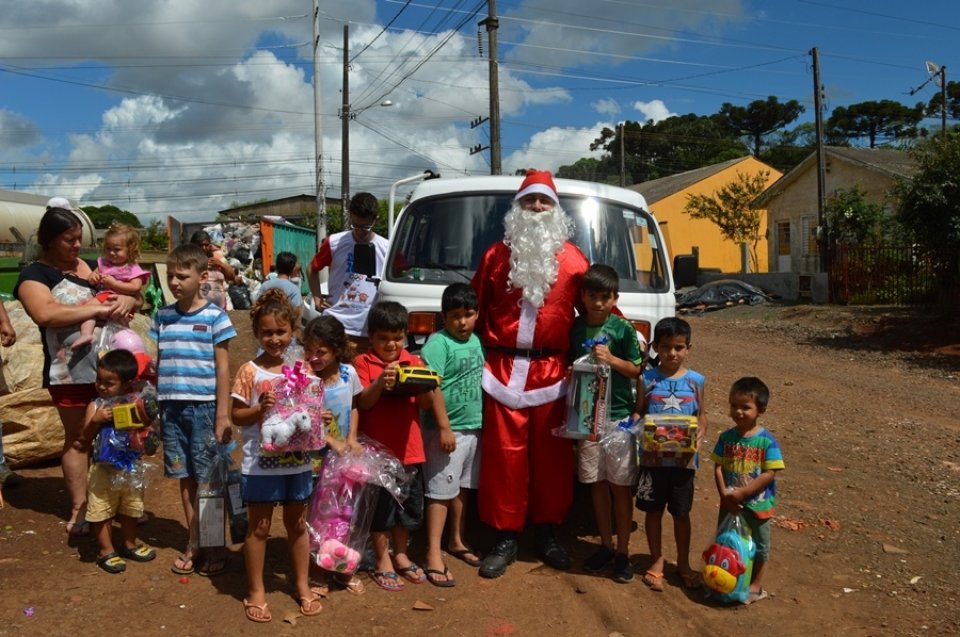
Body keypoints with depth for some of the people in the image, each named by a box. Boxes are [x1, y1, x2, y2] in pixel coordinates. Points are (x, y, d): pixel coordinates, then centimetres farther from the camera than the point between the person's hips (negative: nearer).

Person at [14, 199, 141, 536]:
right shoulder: (35, 274, -4)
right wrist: (98, 308, -23)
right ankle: (78, 511, 14)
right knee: (78, 439, 4)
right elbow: (44, 313, -23)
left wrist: (127, 300, -8)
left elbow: (137, 298, 16)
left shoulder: (94, 267, 12)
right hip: (71, 371, -5)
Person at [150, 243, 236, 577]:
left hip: (203, 407, -4)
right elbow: (158, 363, 13)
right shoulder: (163, 316, 8)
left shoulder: (215, 317, -4)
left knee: (208, 478, 3)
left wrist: (223, 415, -8)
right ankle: (193, 543, 24)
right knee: (185, 477, 12)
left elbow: (223, 369, -5)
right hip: (171, 407, 4)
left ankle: (216, 546, 16)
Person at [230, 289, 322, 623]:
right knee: (259, 527, 9)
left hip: (297, 460, 3)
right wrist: (260, 409, -23)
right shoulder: (250, 371, -8)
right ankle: (256, 591, 24)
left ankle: (302, 585, 31)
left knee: (297, 523, 16)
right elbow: (237, 416, -6)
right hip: (261, 463, -3)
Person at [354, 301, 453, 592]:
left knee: (410, 506, 15)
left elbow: (427, 403, 1)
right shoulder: (363, 363, -5)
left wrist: (424, 387, -20)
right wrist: (381, 382, -32)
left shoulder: (414, 362, 5)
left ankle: (400, 555, 35)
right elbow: (363, 402, -15)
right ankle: (382, 563, 23)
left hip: (409, 448, 4)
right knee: (381, 509, 7)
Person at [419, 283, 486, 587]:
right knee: (440, 491, -2)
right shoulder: (438, 343, -15)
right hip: (447, 428, -7)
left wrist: (482, 419, 16)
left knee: (462, 487, 19)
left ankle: (456, 541, 34)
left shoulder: (475, 340, 10)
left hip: (474, 426, 8)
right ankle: (433, 555, 5)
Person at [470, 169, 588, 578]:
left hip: (551, 373, 0)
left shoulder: (572, 259, 8)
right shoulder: (496, 255, 10)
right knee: (504, 457, 2)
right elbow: (476, 307, 11)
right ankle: (506, 538, 13)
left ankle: (547, 533, 22)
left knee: (552, 456, 6)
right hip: (503, 371, 0)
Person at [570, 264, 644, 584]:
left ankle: (623, 551, 13)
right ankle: (605, 545, 25)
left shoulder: (623, 328, -4)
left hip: (619, 416, -3)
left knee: (621, 485, 3)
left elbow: (637, 369, -1)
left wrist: (612, 360, -16)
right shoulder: (575, 328, 5)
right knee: (597, 483, 12)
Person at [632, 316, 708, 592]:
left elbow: (702, 414, 7)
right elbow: (638, 412, 2)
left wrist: (700, 432, -12)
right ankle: (657, 561, 28)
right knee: (653, 510, 11)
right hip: (653, 457, 0)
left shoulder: (695, 380, 0)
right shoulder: (648, 378, -3)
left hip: (684, 458, 0)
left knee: (681, 512, 13)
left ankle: (683, 563, 30)